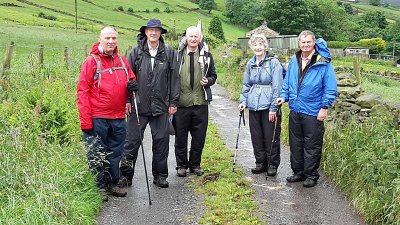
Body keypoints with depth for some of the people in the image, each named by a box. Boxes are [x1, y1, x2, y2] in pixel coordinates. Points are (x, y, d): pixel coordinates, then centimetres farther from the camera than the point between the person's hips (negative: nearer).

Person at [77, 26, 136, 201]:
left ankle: (112, 183, 29)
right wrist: (85, 120, -14)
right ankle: (99, 187, 17)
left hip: (118, 117, 5)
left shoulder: (122, 61, 9)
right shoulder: (91, 61, -6)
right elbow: (82, 91, -9)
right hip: (97, 119, -5)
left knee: (115, 153, 14)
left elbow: (131, 81, 22)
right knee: (97, 154, 3)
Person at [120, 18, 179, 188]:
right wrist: (127, 100, -2)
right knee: (132, 141, 3)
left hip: (161, 106, 1)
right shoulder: (136, 51, 2)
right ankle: (126, 175, 16)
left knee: (161, 141, 7)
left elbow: (174, 78, 6)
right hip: (138, 105, -1)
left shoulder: (169, 53, 4)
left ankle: (160, 175, 21)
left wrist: (173, 102, 3)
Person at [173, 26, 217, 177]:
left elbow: (213, 76, 15)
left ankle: (195, 164, 22)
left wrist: (208, 81, -8)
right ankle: (181, 165, 19)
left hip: (200, 102, 2)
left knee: (199, 136, 7)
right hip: (181, 102, -1)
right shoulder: (177, 55, 3)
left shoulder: (206, 55, 8)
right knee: (180, 136, 6)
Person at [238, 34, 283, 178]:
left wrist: (273, 108, -14)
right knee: (256, 136, 12)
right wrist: (243, 101, 4)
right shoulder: (250, 64, 10)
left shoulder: (274, 62, -8)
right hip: (253, 106, 6)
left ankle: (272, 165, 15)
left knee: (270, 137, 2)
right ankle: (260, 163, 25)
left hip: (268, 106, -5)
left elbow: (277, 86, -11)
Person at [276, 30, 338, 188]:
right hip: (295, 110, 6)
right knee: (295, 144, 15)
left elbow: (330, 88, -9)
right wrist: (284, 96, 3)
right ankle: (298, 172, 29)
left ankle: (311, 175, 19)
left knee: (312, 146, 5)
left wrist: (324, 107, -12)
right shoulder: (294, 61, 6)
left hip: (313, 112, -5)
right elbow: (287, 82, 16)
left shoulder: (323, 63, -10)